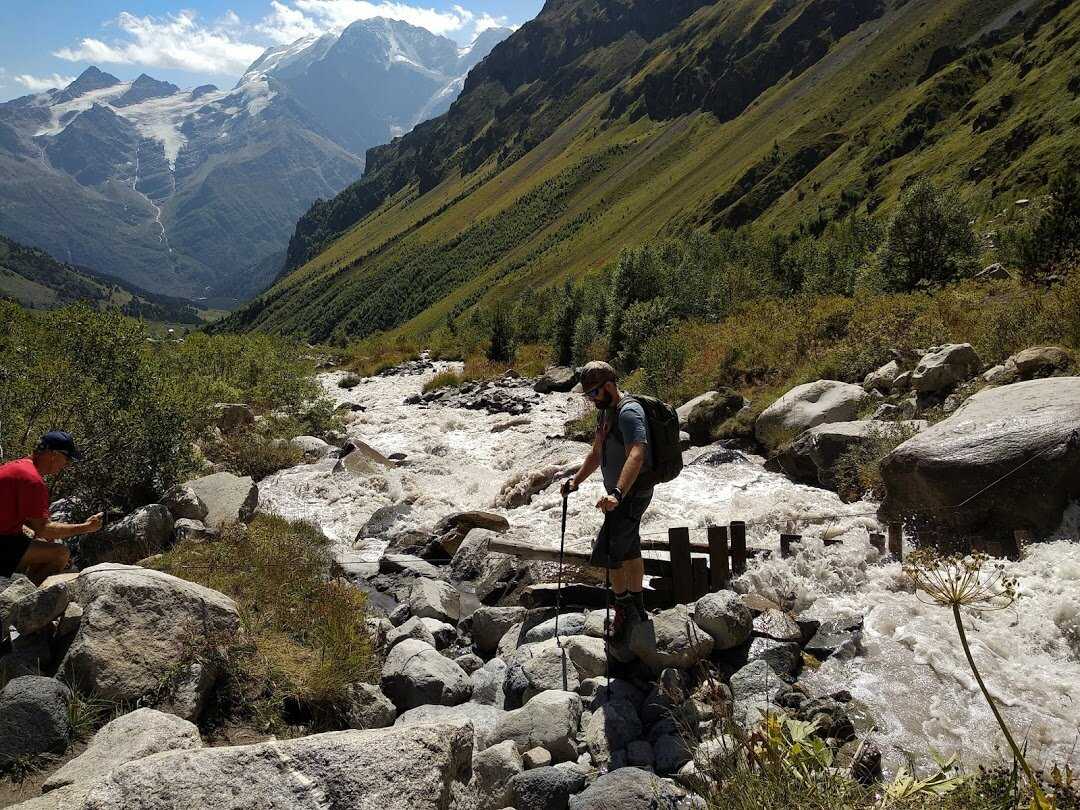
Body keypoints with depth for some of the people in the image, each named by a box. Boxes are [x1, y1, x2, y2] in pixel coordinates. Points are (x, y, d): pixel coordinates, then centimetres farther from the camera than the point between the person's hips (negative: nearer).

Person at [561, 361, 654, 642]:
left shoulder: (629, 412, -21)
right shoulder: (607, 411, 12)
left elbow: (636, 456, -37)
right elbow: (596, 454, 23)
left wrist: (618, 493, -48)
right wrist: (576, 481, 15)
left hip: (632, 493, -10)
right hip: (621, 493, 10)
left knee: (607, 552, -11)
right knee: (630, 550, 18)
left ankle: (624, 609, 5)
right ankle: (637, 609, 30)